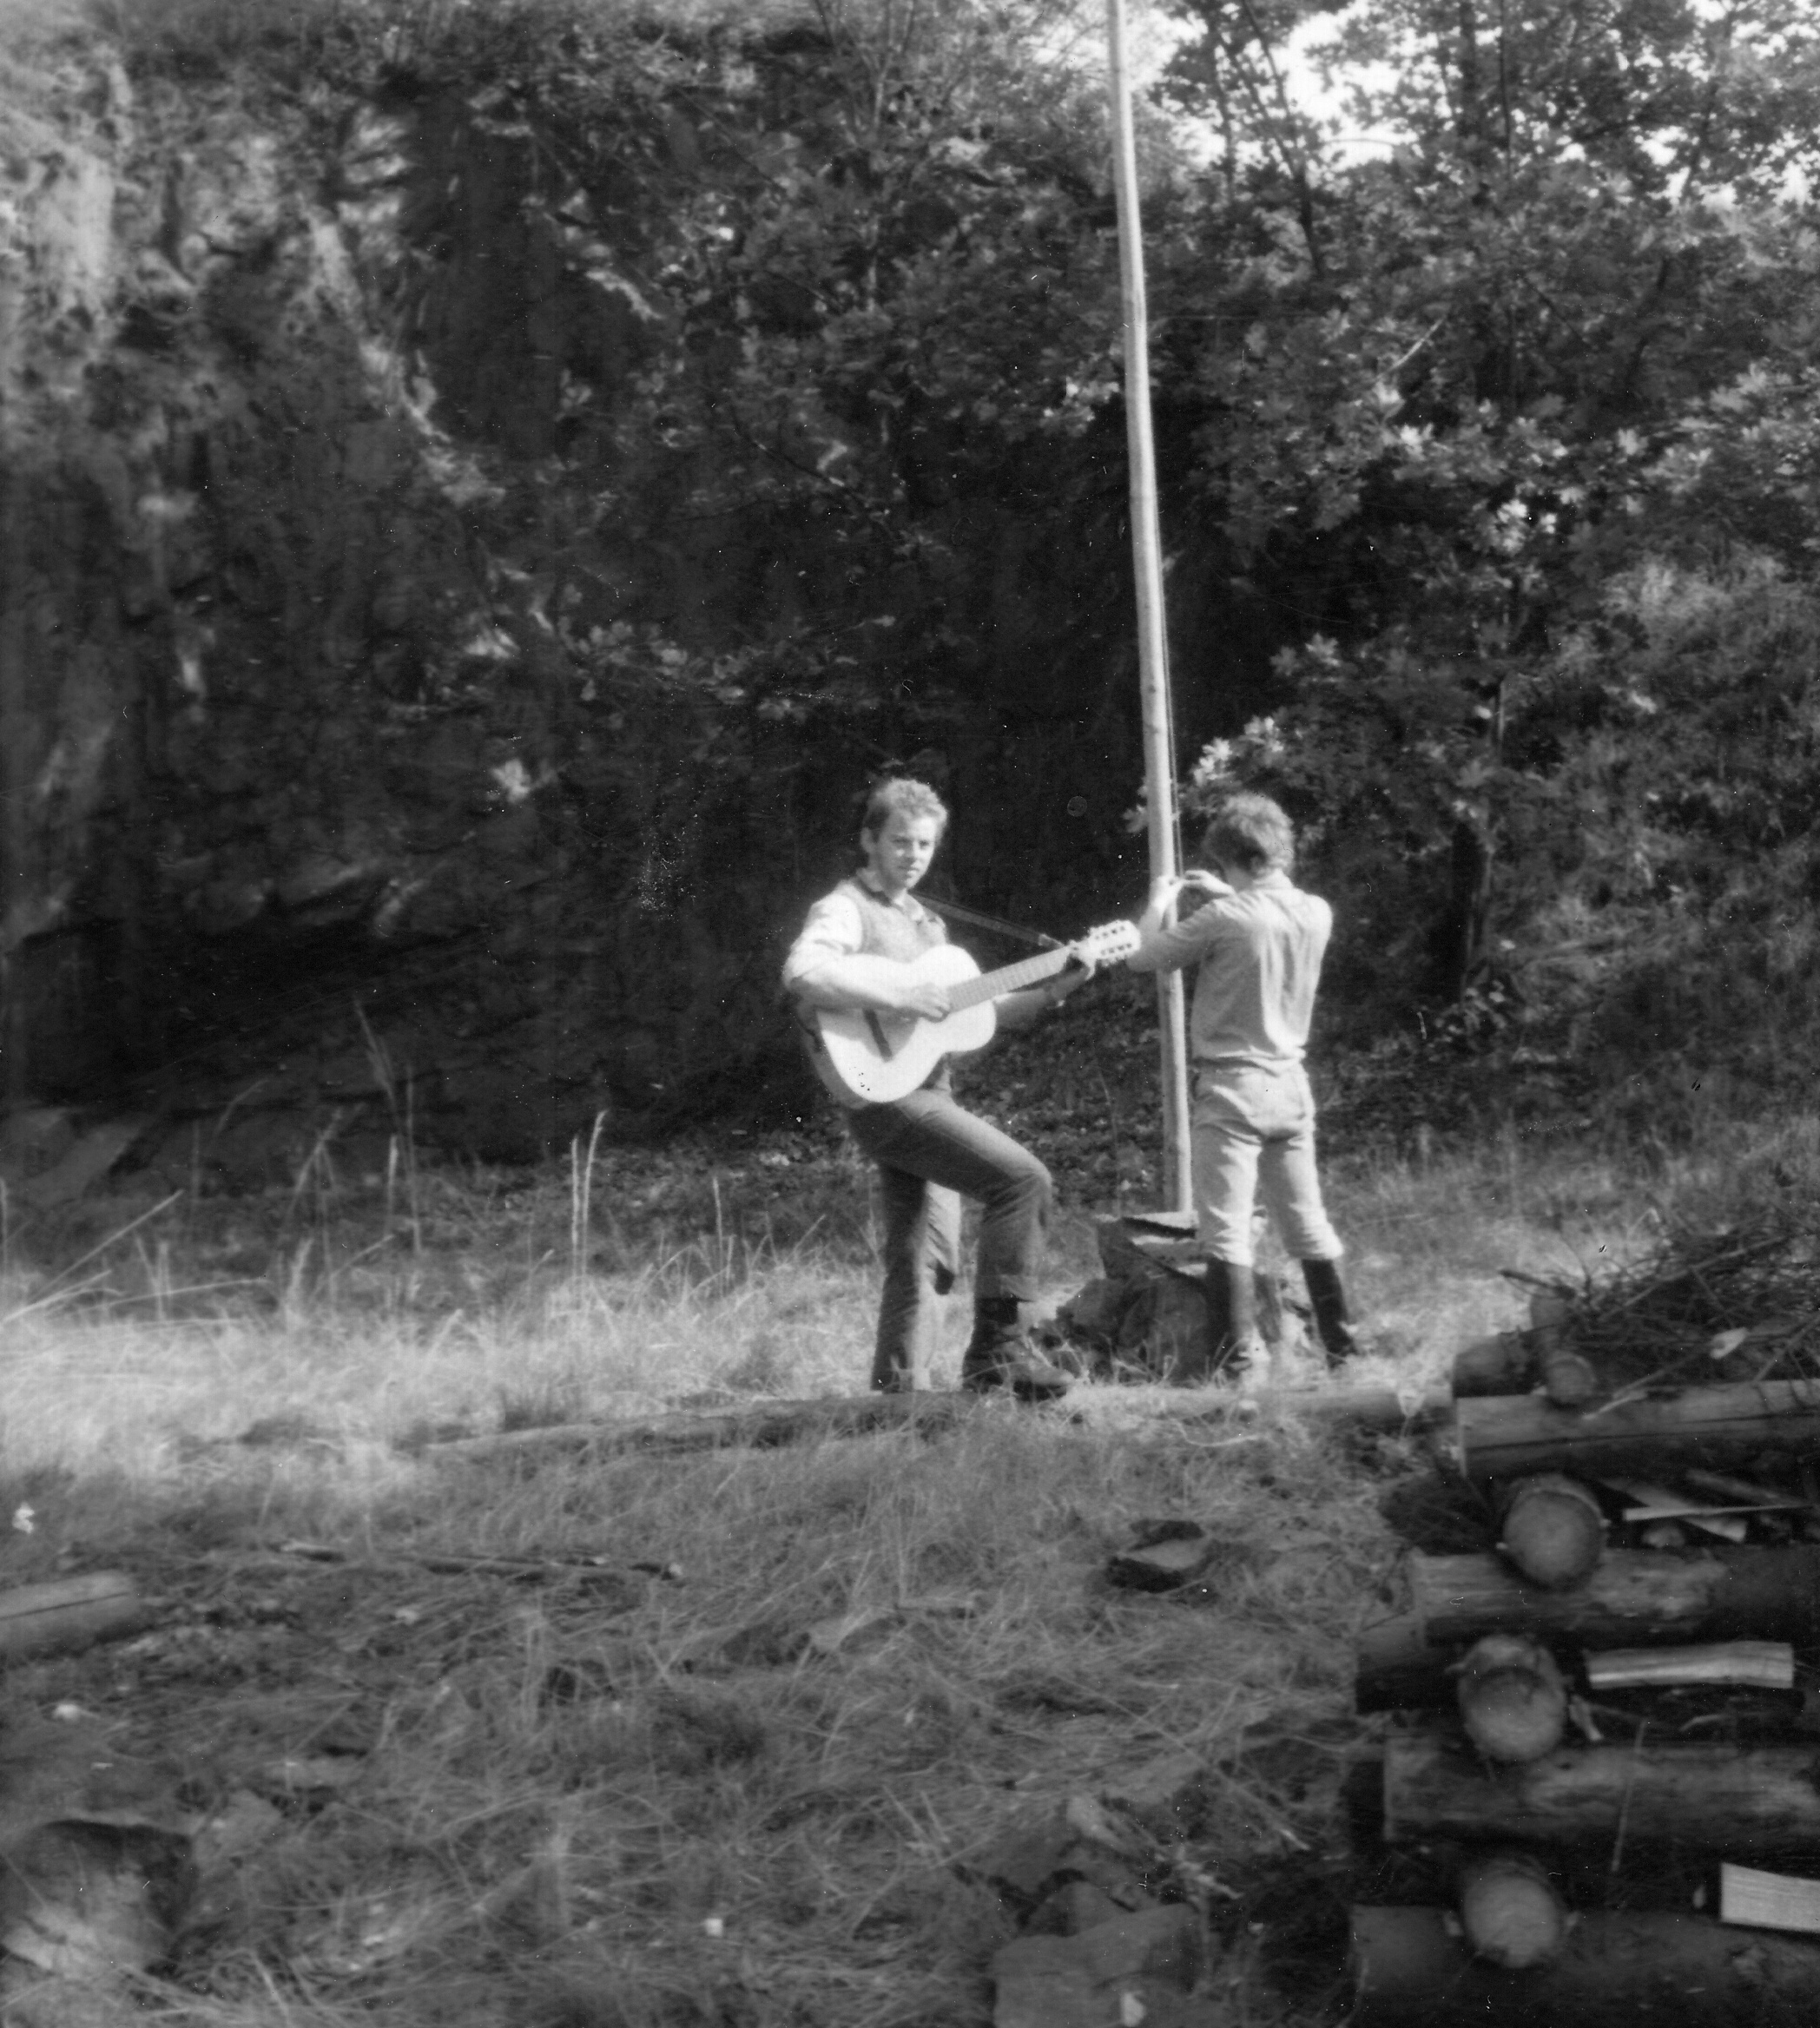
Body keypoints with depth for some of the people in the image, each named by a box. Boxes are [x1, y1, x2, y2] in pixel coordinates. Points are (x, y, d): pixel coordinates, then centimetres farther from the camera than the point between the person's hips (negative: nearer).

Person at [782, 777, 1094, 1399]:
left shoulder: (924, 922, 22)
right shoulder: (847, 909, -6)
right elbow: (801, 973, -27)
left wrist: (1056, 987, 11)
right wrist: (899, 997, -26)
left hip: (927, 1094, 9)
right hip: (885, 1093, -9)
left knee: (927, 1259, 8)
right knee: (1023, 1178, -19)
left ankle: (898, 1392, 14)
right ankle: (997, 1345, -15)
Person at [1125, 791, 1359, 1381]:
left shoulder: (1223, 920, -16)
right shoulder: (1317, 914, 1)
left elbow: (1140, 957, -7)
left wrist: (1160, 902, 9)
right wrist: (1225, 895, 20)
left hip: (1232, 1088, -6)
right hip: (1291, 1085, 6)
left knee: (1226, 1231, -4)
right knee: (1308, 1223, 15)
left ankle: (1241, 1361, -8)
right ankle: (1345, 1347, 20)